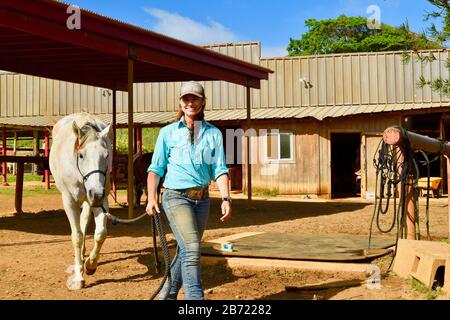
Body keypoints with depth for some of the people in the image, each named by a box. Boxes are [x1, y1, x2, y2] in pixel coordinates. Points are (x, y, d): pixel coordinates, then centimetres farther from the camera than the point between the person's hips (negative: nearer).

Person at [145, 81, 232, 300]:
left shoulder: (213, 134, 5)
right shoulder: (168, 132, 0)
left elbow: (220, 169, 0)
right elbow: (155, 168, 1)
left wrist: (226, 198, -13)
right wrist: (151, 198, -12)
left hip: (202, 199, 4)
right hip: (176, 197, -4)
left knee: (185, 251, 13)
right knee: (192, 249, -18)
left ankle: (167, 295, 30)